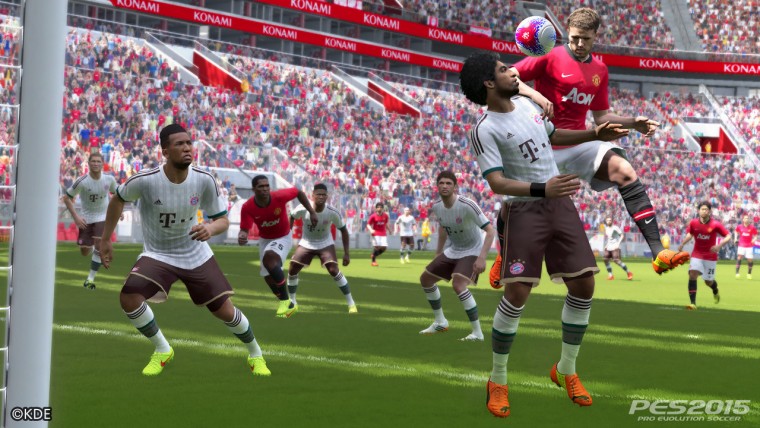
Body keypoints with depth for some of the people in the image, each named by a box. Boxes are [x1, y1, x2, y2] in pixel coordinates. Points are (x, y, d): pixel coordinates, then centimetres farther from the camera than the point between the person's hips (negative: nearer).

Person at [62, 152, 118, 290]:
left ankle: (91, 278, -2)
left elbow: (116, 193, 10)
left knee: (99, 247, -15)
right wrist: (76, 217, -16)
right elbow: (67, 198, -11)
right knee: (84, 252, 4)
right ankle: (91, 247, 43)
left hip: (103, 217, 0)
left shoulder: (109, 179, -12)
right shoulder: (82, 181, -21)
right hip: (86, 218, 0)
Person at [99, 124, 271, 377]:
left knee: (225, 310, 0)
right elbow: (118, 200, -2)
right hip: (157, 254, -1)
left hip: (196, 254, 1)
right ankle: (162, 350, 0)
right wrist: (105, 240, 3)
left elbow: (223, 220, -8)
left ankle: (255, 355, 30)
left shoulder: (204, 180, -18)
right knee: (128, 297, -25)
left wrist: (210, 228, -32)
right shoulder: (145, 180, -23)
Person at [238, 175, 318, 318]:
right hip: (265, 240, 4)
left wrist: (312, 212, -9)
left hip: (283, 238, -4)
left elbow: (299, 192, -9)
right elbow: (244, 229, -23)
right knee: (269, 277, 11)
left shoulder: (279, 196, -26)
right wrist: (242, 236, -47)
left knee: (268, 257, -33)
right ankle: (289, 305, 37)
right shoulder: (247, 207, -22)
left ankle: (285, 302, -25)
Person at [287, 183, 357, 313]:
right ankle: (292, 302, 21)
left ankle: (351, 303, -10)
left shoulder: (333, 212, -25)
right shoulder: (303, 209, -25)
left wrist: (346, 253, -12)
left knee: (334, 270, -19)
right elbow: (292, 217, -1)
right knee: (292, 270, -2)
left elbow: (343, 230, -11)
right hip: (306, 244, 2)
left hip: (325, 244, -2)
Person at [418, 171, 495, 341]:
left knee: (458, 285, -30)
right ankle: (440, 322, 30)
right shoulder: (437, 207, -7)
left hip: (472, 252, -8)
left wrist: (482, 257, -39)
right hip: (453, 251, 8)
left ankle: (477, 333, -21)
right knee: (425, 279, 11)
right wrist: (438, 253, 19)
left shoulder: (467, 205, -29)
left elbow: (490, 231, -30)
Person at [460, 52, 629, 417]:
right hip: (523, 211, -7)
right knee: (517, 292, -15)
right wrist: (543, 189, -35)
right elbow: (497, 183, -23)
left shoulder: (526, 103, 10)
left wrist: (594, 135, 18)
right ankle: (498, 381, 3)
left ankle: (566, 370, 19)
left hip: (560, 205, 7)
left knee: (583, 284, 2)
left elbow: (552, 135, 27)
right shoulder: (484, 131, -14)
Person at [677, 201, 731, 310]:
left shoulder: (715, 224, -15)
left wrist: (719, 245, -27)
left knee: (708, 282, 8)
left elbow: (728, 237, -11)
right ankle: (693, 303, -22)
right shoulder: (693, 223, -6)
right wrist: (682, 244, 1)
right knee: (692, 274, -21)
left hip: (710, 256, -1)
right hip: (696, 255, 1)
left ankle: (716, 292, 48)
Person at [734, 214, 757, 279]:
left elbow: (755, 235, 4)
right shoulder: (739, 227, 0)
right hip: (741, 245, 0)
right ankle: (737, 273, -14)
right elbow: (737, 232, 21)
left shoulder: (752, 227, -3)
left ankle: (749, 274, 19)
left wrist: (754, 240, -15)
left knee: (750, 260, 1)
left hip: (749, 246, 0)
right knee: (739, 257, -17)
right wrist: (736, 239, 10)